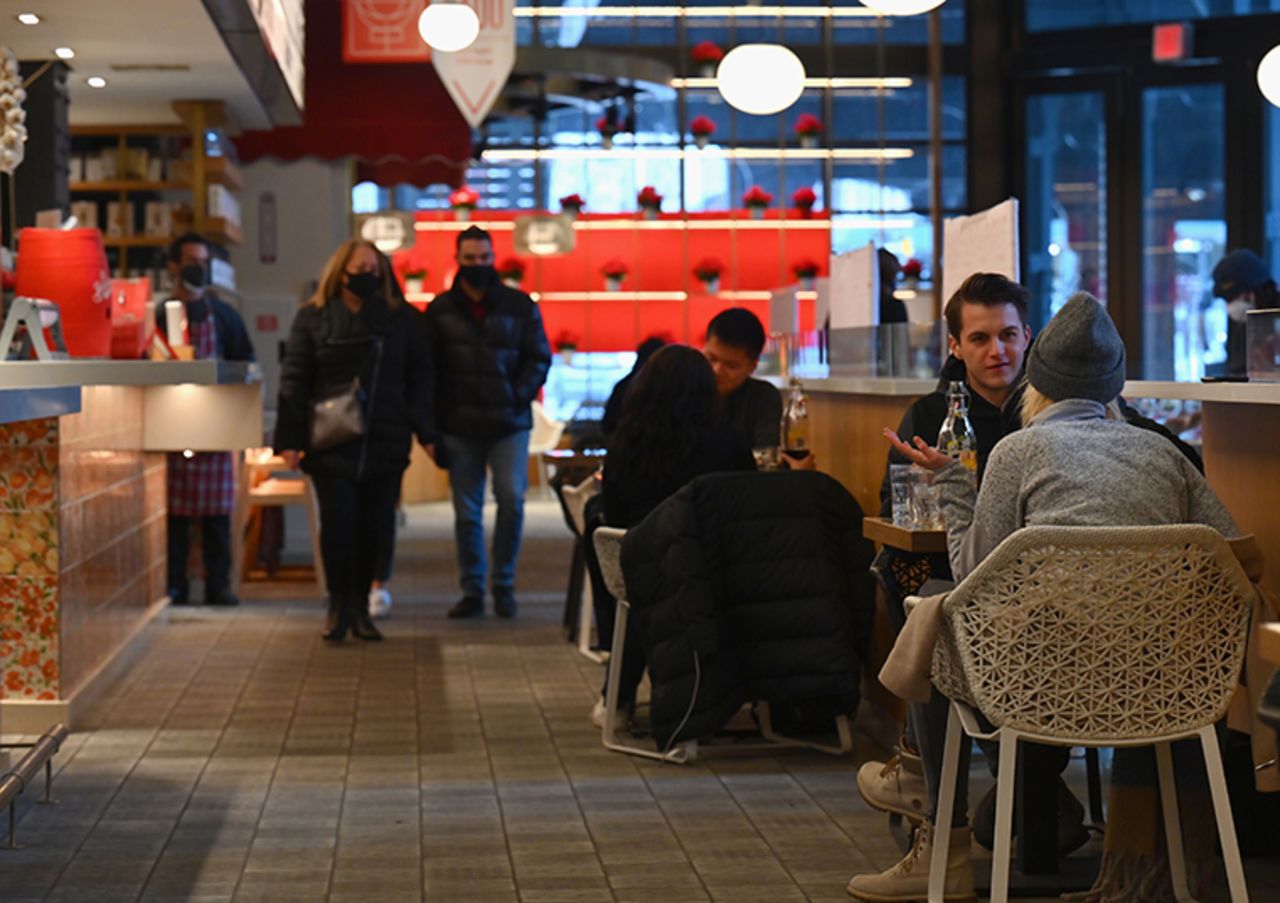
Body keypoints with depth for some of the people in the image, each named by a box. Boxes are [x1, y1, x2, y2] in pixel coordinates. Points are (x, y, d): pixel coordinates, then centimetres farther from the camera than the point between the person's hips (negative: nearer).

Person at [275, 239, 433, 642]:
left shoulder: (401, 318, 9)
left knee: (374, 527, 3)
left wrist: (425, 431, 0)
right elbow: (294, 381, 3)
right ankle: (338, 608, 7)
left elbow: (419, 378, 10)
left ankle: (360, 607, 16)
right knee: (337, 525, -6)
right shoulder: (312, 318, 5)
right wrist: (290, 439, -5)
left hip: (385, 443, 2)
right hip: (330, 443, -2)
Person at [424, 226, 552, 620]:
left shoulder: (519, 306, 4)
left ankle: (504, 586, 5)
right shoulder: (441, 310, 7)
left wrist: (519, 396, -7)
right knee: (466, 512, 3)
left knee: (512, 498, -10)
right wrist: (431, 429, 3)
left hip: (509, 424, -1)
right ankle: (472, 591, 12)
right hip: (459, 428, 1)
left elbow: (539, 358, 9)